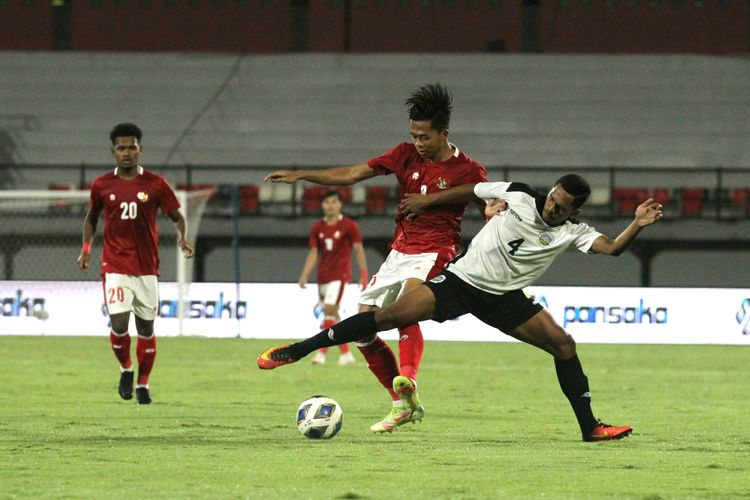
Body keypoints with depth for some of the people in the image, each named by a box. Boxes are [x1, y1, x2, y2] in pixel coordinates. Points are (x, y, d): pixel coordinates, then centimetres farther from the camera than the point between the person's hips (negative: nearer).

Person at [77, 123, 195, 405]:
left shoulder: (155, 184, -2)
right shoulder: (101, 186, 2)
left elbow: (176, 216, 5)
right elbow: (91, 218, 17)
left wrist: (182, 239, -15)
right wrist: (86, 248, 5)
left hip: (147, 267, 1)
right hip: (115, 266, -1)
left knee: (146, 329, 6)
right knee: (119, 324, -14)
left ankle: (143, 384, 22)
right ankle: (126, 369, 14)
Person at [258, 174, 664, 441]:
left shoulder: (573, 233, -8)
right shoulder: (518, 197, -12)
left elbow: (611, 248, -23)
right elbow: (471, 190, 3)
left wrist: (637, 226, -40)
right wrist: (428, 201, 10)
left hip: (504, 298, 3)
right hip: (461, 280, -3)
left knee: (563, 343, -11)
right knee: (390, 316, -16)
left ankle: (589, 427, 1)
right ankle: (296, 351, -9)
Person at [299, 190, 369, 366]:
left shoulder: (349, 226, -4)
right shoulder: (317, 228, 8)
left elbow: (358, 250, -2)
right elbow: (314, 253, 8)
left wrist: (364, 274, -8)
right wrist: (305, 275, -4)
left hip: (340, 274, -6)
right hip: (323, 276, 6)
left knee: (329, 309, -18)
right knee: (332, 315, 8)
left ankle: (322, 352, -21)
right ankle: (346, 353, 16)